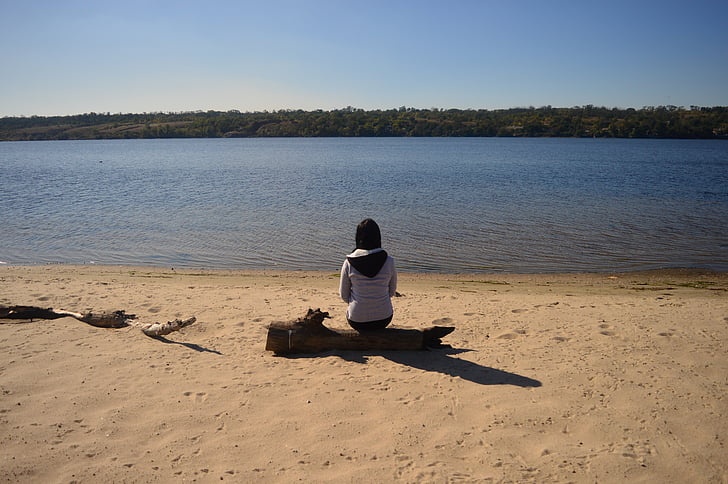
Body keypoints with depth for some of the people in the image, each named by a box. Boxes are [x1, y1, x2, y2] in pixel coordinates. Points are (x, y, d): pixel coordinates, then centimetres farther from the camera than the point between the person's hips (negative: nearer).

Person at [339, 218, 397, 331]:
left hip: (357, 321, 0)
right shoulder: (389, 261, -11)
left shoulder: (349, 263, -12)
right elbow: (392, 292, 2)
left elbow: (344, 295, -2)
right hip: (383, 319, 1)